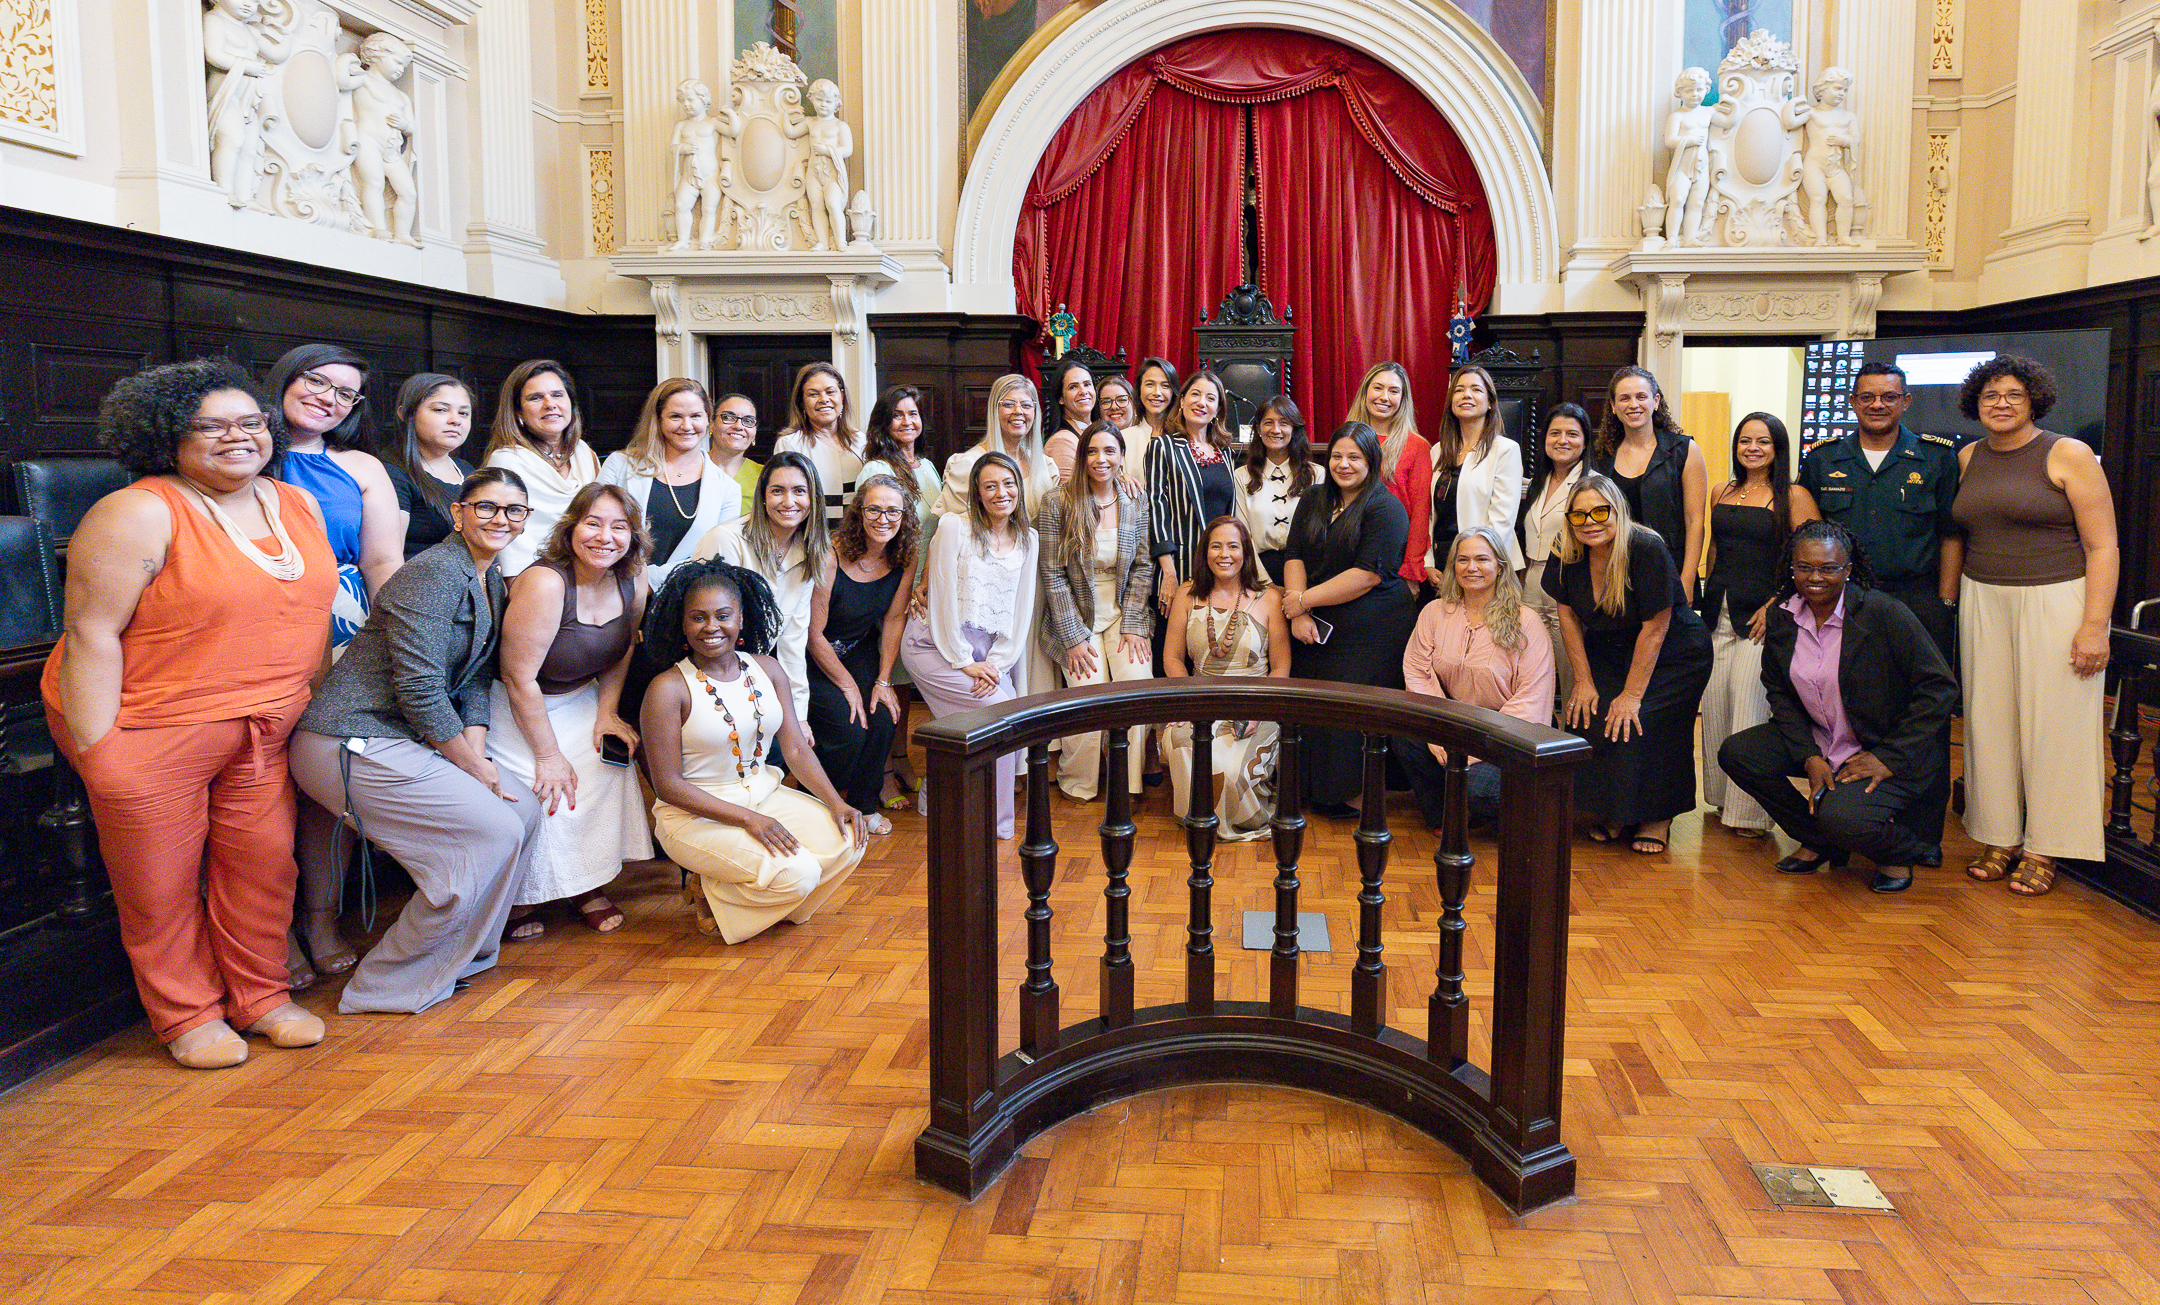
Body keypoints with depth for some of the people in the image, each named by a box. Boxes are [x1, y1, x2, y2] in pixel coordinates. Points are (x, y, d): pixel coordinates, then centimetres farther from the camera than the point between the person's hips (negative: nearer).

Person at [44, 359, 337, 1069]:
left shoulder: (299, 505, 6)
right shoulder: (137, 515, -14)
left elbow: (313, 606, 15)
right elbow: (90, 633, -16)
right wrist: (96, 750, -18)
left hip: (266, 729, 6)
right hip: (152, 730, -5)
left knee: (265, 863, 10)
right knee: (161, 883, 6)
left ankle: (260, 996, 28)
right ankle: (188, 1016, 24)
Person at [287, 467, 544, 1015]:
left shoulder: (492, 583, 14)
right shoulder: (433, 574, -16)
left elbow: (475, 684, 13)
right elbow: (420, 692, -21)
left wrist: (479, 759, -2)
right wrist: (477, 770, -14)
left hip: (405, 739, 10)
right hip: (352, 744, -10)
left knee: (525, 810, 4)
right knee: (495, 831, -12)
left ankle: (458, 955, 20)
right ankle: (389, 986, 1)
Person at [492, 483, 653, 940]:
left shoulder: (633, 583, -8)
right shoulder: (545, 584, -29)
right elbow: (520, 679, -25)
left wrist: (608, 713, -4)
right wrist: (549, 755, -20)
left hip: (579, 698, 7)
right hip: (515, 705, -6)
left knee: (612, 762, -12)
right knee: (545, 791, -21)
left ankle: (589, 887, 5)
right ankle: (520, 901, 0)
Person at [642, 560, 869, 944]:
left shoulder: (767, 669, 3)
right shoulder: (668, 689, -14)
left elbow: (796, 749, 4)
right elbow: (667, 785, -15)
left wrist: (835, 802, -13)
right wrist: (747, 818, -23)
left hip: (764, 795, 6)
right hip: (696, 815, -6)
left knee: (848, 842, -15)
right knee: (797, 873, -25)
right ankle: (707, 893, 4)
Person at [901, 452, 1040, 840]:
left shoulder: (1027, 539, 10)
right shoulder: (954, 530, -6)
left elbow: (1021, 609, 7)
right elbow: (943, 600, -9)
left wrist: (997, 663, -5)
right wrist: (964, 662, -11)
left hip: (991, 652, 5)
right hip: (936, 646, -5)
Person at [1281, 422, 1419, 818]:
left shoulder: (1387, 509, -6)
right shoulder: (1312, 502, 15)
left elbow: (1368, 574, -15)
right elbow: (1294, 558, 7)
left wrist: (1304, 600, -11)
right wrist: (1299, 614, -9)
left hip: (1371, 633, -5)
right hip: (1317, 631, 6)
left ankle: (1349, 796, 4)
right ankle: (1311, 790, 15)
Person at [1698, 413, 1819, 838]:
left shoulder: (1794, 497, -3)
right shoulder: (1721, 493, 14)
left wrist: (1775, 605, -14)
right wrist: (1708, 597, 14)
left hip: (1762, 616, -5)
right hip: (1718, 613, 5)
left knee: (1750, 709, -7)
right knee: (1715, 708, 6)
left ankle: (1750, 811, 1)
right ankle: (1722, 799, 20)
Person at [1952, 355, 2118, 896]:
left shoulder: (2069, 455, -5)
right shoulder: (1968, 458, 9)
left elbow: (2103, 547, -8)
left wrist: (2094, 624, -15)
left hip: (2056, 603, -4)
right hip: (1983, 602, 5)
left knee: (2051, 721, 0)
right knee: (1989, 719, 5)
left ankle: (2043, 848, 10)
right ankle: (2000, 837, 16)